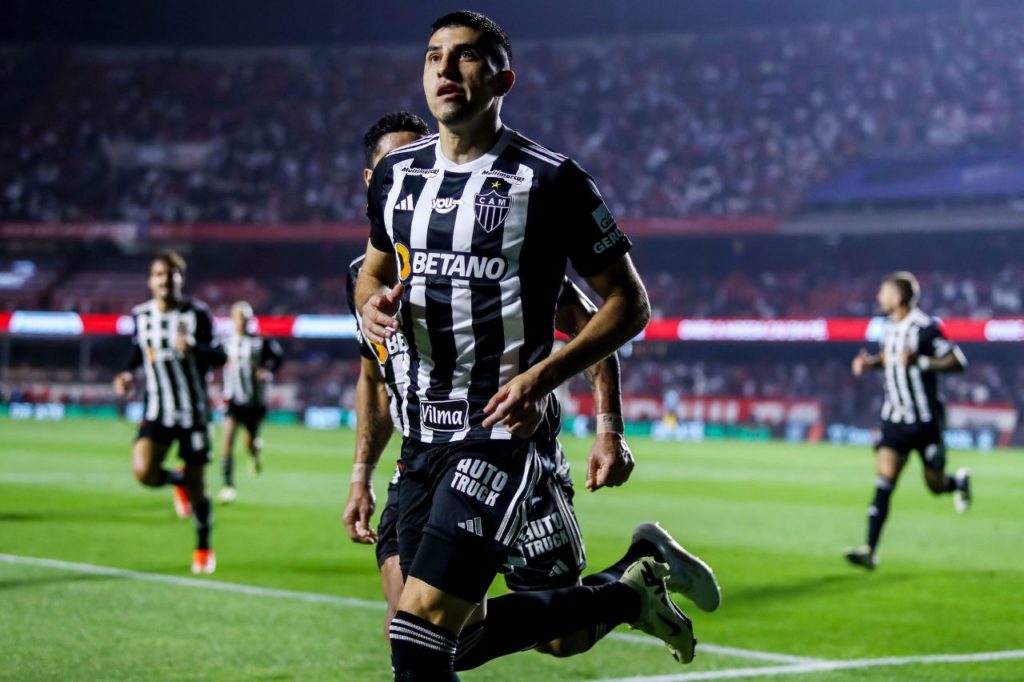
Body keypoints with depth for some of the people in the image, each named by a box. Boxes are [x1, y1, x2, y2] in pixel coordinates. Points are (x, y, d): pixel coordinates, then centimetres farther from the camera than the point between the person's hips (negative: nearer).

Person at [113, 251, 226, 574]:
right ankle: (178, 480, 15)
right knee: (143, 471, -22)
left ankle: (203, 548, 27)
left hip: (193, 411, -2)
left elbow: (219, 356, -6)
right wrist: (129, 373, 0)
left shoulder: (196, 313, -7)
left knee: (197, 487, 3)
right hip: (157, 411, 2)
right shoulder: (141, 315, 2)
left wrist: (194, 348, -26)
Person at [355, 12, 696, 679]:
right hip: (423, 434, 7)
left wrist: (543, 375, -18)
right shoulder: (397, 175, 9)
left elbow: (628, 304, -4)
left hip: (500, 431, -7)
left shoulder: (549, 181, -8)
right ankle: (628, 595, 32)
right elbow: (374, 269, 26)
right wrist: (372, 303, 0)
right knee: (463, 626, 13)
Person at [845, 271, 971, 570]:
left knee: (935, 485, 6)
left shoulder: (925, 328, -16)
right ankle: (870, 550, -13)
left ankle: (960, 481, 43)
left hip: (926, 422, -5)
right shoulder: (890, 327, 7)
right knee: (884, 483, -9)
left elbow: (958, 362, -16)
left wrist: (921, 362, -27)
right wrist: (870, 362, 6)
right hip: (895, 419, 5)